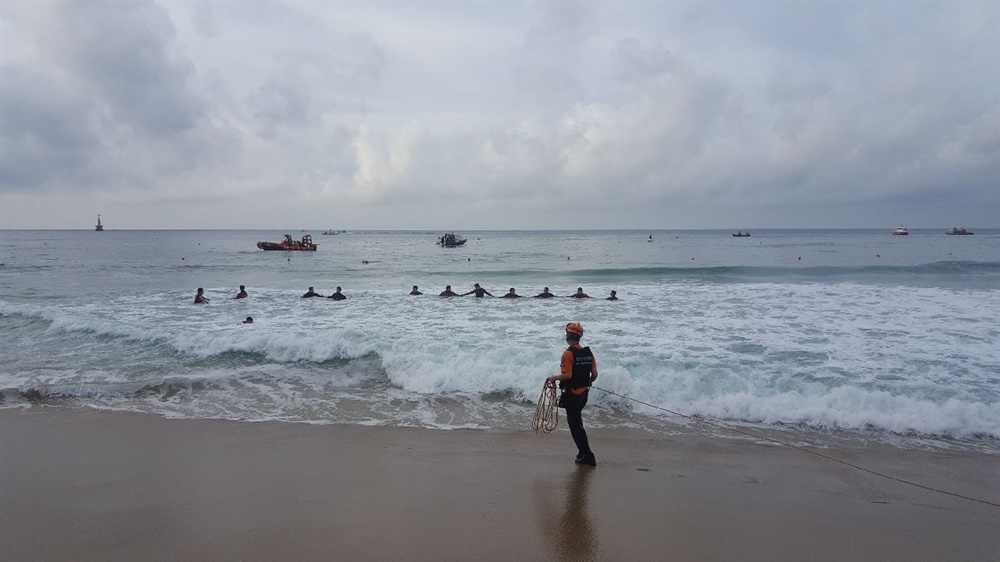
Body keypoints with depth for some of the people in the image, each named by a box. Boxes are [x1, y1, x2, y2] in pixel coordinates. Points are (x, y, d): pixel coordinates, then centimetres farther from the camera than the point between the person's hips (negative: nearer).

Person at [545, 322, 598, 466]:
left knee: (575, 424, 1)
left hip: (571, 394, -8)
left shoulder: (568, 354, -18)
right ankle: (583, 452, 29)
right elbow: (594, 374, 5)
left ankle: (588, 456, 2)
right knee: (577, 421, 23)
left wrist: (553, 378, -9)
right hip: (584, 393, 8)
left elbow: (567, 375, -25)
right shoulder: (588, 352, 4)